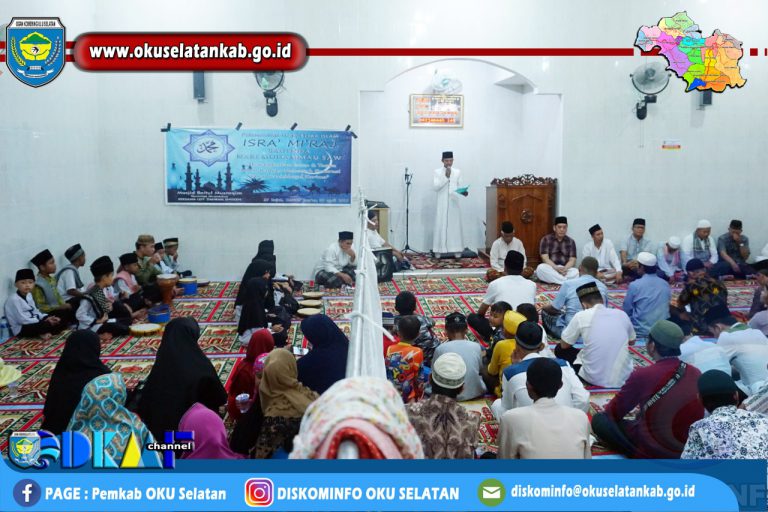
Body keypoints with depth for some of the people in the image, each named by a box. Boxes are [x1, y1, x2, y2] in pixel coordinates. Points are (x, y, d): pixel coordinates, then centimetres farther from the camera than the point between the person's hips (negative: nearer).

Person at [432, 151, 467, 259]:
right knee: (441, 226, -3)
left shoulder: (457, 172, 10)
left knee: (455, 225, 1)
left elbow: (460, 185, 9)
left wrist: (463, 191, -13)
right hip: (442, 203, -2)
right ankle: (439, 251, 1)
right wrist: (446, 177, -15)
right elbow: (435, 187, -9)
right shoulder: (437, 172, 2)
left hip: (454, 203, 2)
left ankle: (457, 250, 4)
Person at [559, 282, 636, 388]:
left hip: (594, 379, -4)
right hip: (623, 378, 4)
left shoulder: (581, 316, -7)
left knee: (560, 350, 19)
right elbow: (632, 341, 22)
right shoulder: (621, 314, 3)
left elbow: (564, 345, 6)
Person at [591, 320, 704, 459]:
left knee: (600, 419, 6)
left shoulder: (642, 375, -19)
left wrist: (607, 411, 20)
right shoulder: (696, 373, -5)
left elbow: (615, 412, -4)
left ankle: (642, 457, -3)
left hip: (654, 451, -6)